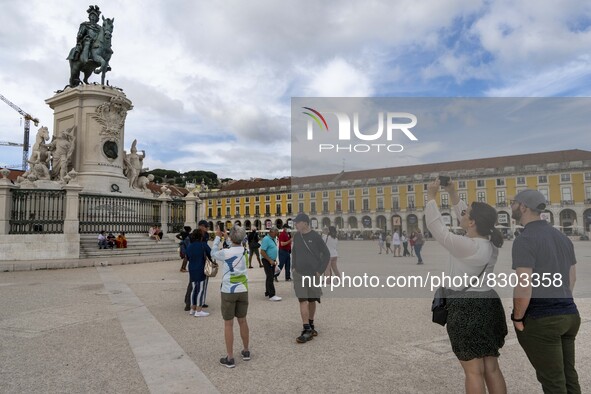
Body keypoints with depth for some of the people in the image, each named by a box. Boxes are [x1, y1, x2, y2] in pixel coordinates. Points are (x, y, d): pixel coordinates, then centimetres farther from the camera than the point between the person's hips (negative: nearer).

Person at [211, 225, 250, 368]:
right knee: (242, 321, 17)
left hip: (228, 292, -4)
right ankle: (246, 351, 31)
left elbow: (213, 253, 3)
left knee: (228, 324, 4)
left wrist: (217, 237, 13)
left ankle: (230, 358, 9)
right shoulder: (244, 251, -3)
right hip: (242, 290, 4)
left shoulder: (225, 253, -17)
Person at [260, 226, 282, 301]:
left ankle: (268, 292, 24)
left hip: (272, 261, 9)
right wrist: (270, 260, -21)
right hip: (267, 261, -9)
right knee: (270, 277, -10)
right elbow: (262, 252, -21)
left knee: (270, 277, 14)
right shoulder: (266, 239, -17)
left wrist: (275, 260, 14)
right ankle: (271, 295, -11)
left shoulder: (273, 239, 12)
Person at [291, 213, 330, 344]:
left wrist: (320, 271, -8)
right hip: (299, 274, 2)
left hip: (313, 275, -2)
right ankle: (307, 330, -5)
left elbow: (326, 254, -4)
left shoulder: (315, 237, -9)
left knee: (312, 301, 12)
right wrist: (293, 267, 9)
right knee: (303, 301, -8)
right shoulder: (296, 237, 3)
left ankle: (311, 326, 29)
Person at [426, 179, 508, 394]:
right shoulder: (491, 243, 3)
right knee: (492, 368, 17)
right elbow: (466, 218, 15)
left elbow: (436, 227, -16)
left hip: (466, 310, -8)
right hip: (488, 306, 8)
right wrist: (453, 194, 13)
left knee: (474, 371, 3)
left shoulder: (466, 247, -21)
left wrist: (431, 196, -7)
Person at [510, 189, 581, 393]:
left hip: (540, 320, -8)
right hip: (569, 314, 8)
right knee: (568, 376, 18)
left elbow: (524, 285, -22)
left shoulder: (525, 239, -16)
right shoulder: (562, 237, 11)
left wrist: (517, 318, -10)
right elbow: (572, 277, 19)